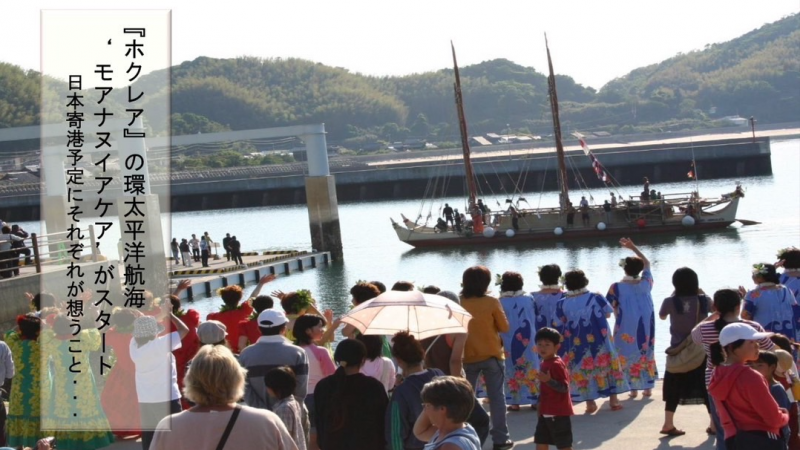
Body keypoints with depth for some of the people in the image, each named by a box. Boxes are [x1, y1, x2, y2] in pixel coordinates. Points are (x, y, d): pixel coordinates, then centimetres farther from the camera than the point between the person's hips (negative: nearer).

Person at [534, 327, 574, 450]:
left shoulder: (557, 364, -18)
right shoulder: (545, 363, 11)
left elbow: (564, 388, -24)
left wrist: (548, 380, -36)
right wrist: (541, 406, 23)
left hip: (559, 413, -10)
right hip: (546, 412, 10)